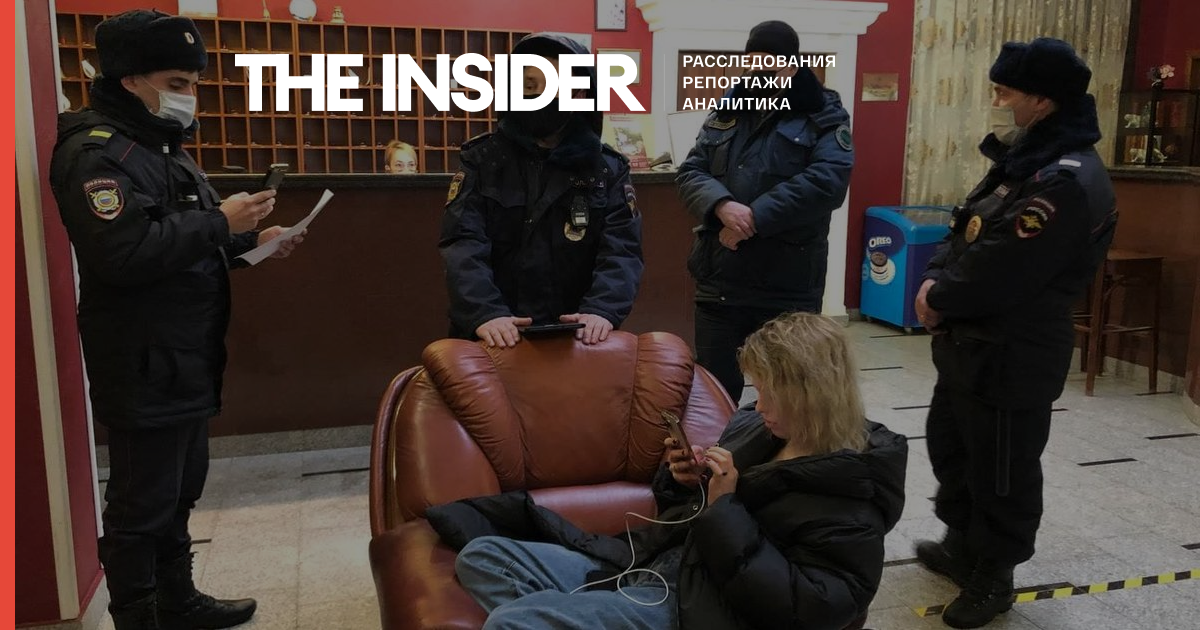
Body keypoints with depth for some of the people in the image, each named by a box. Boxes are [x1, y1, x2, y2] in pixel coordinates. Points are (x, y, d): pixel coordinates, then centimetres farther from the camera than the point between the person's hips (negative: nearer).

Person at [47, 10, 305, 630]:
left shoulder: (163, 147, 18)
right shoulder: (96, 152, -15)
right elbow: (125, 252, -28)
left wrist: (251, 240, 9)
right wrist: (219, 222, -22)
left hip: (188, 362, 10)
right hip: (143, 368, -10)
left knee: (179, 492, 20)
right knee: (140, 506, 1)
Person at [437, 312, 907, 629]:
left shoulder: (849, 504, -11)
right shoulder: (756, 427, 11)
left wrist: (724, 509, -20)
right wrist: (684, 479, -1)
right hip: (643, 564, 9)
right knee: (481, 558, -1)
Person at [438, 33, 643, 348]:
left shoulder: (608, 169, 7)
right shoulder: (483, 160, 5)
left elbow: (622, 250, -4)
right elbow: (463, 244, -7)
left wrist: (602, 309, -23)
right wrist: (484, 312, -24)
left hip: (575, 337, 1)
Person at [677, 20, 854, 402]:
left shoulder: (825, 118, -1)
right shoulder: (725, 113, 12)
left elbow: (828, 182, -17)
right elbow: (690, 172, 4)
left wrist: (755, 217, -22)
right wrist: (722, 205, -18)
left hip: (788, 288, -3)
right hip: (718, 282, 4)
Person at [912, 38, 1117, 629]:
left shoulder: (1068, 180, -24)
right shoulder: (1023, 157, 10)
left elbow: (999, 273, -26)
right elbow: (965, 232, 12)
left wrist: (938, 298, -9)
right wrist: (935, 280, -6)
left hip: (1012, 357, -10)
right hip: (970, 343, 10)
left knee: (1002, 474, 7)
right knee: (949, 445, 23)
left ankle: (992, 579, 27)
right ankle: (964, 545, 43)